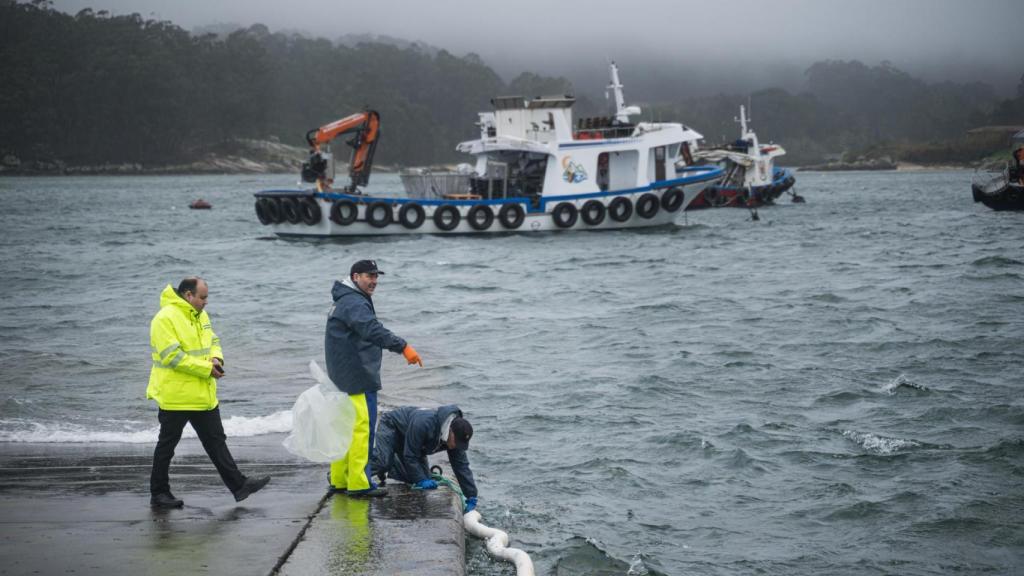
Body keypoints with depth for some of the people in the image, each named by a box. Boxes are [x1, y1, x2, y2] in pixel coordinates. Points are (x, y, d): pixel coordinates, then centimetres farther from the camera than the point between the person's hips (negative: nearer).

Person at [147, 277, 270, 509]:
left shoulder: (200, 315, 10)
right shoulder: (165, 318, -17)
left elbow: (213, 341, 18)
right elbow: (172, 356, -24)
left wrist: (216, 358, -6)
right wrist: (207, 368, -21)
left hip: (203, 396, 8)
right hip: (175, 396, -8)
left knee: (216, 441, 10)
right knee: (167, 445, 4)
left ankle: (239, 485, 12)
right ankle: (158, 494, 15)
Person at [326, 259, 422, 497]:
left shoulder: (345, 303, 20)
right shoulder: (354, 303, -15)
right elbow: (373, 330, -31)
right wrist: (403, 347, -38)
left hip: (344, 378, 11)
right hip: (358, 378, -11)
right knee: (362, 427, -9)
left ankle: (339, 481, 21)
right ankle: (359, 484, -7)